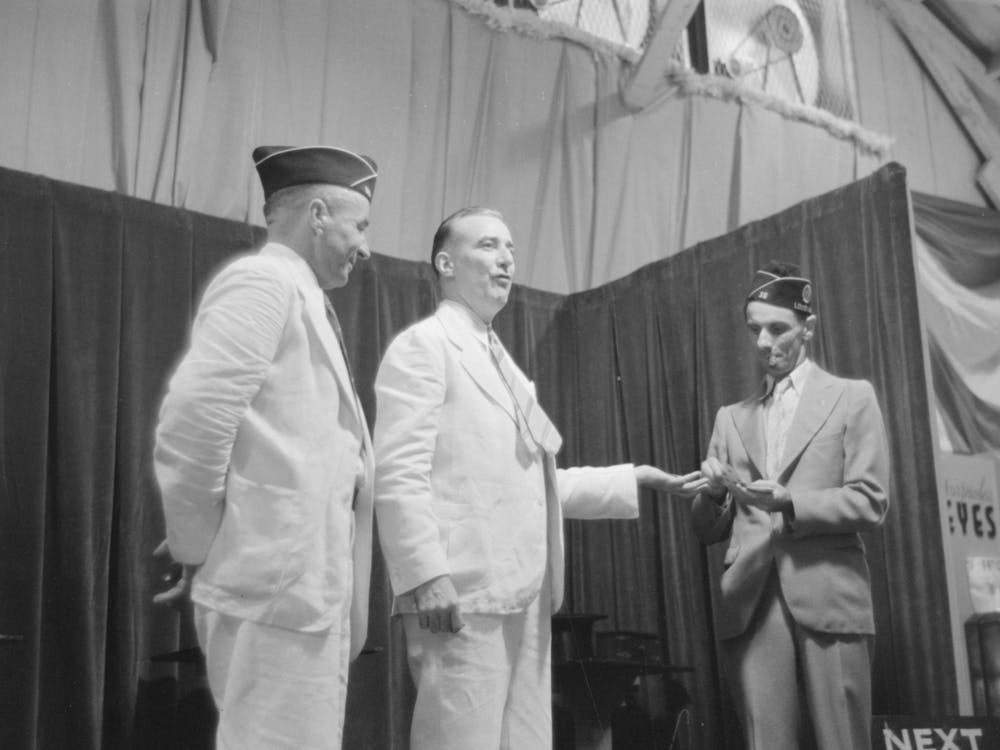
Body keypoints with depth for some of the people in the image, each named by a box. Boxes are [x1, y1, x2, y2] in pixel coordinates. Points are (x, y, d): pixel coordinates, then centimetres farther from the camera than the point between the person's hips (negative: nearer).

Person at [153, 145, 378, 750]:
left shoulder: (299, 297, 21)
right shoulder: (264, 281, -8)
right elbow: (192, 418, -19)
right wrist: (197, 546, -10)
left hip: (307, 581, 9)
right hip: (278, 581, -9)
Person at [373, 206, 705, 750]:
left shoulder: (502, 362, 23)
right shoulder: (422, 346, -2)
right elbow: (399, 473, -13)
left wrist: (633, 480, 15)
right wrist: (425, 576, -22)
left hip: (522, 594, 8)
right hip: (461, 593, -8)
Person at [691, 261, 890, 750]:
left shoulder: (852, 398, 9)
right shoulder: (731, 418, 18)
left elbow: (869, 503, -2)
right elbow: (709, 531, 17)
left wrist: (785, 501, -15)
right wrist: (713, 493, -5)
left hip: (827, 601, -3)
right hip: (751, 608, 3)